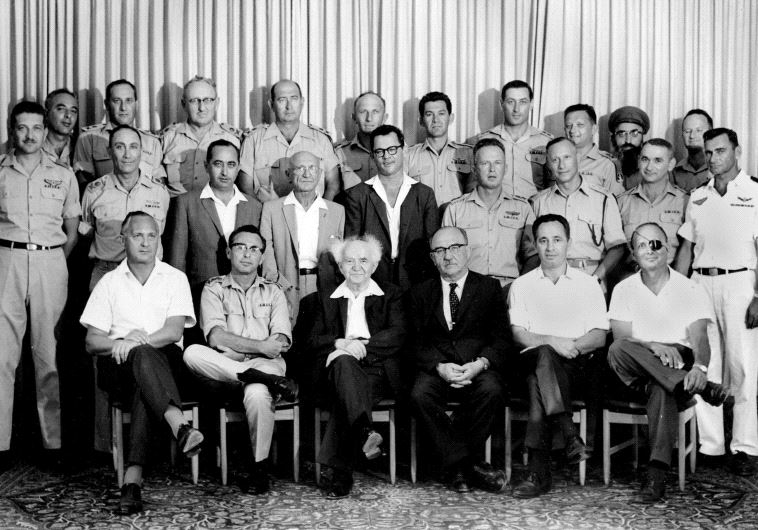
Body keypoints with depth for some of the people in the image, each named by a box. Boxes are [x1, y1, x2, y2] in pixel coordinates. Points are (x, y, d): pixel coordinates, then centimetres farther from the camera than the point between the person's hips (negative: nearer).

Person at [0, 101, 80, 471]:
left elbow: (72, 231, 14)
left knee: (49, 354, 1)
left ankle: (54, 441, 5)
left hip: (51, 262, 0)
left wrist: (55, 264, 6)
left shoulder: (63, 176, 12)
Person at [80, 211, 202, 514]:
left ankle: (133, 476, -48)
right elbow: (92, 342, 8)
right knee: (143, 355, -36)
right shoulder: (109, 283, 15)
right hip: (118, 366, 0)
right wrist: (120, 342, -14)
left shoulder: (175, 279, 13)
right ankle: (179, 425, -56)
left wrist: (139, 340, -20)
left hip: (164, 362, 0)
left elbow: (173, 332, -2)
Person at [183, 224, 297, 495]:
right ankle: (267, 379, -31)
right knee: (193, 353, -31)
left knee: (257, 394, -36)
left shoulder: (273, 292, 20)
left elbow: (281, 343, 4)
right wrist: (260, 346, -11)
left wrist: (237, 348, -9)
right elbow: (216, 337, -3)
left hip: (266, 365, 0)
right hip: (223, 370, 1)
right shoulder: (214, 288, 15)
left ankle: (260, 468, -16)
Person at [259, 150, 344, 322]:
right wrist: (283, 285, -11)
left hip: (325, 291, 1)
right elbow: (266, 256, 1)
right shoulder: (271, 208, 7)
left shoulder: (337, 211, 12)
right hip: (285, 291, -1)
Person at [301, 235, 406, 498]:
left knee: (343, 397, -34)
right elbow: (309, 342, 10)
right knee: (344, 361, -38)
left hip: (378, 372, -1)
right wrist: (339, 343, -12)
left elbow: (398, 336, 1)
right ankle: (365, 432, -55)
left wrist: (362, 345, -16)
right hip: (337, 368, 1)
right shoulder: (325, 299, 24)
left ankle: (341, 473, -38)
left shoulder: (391, 295, 20)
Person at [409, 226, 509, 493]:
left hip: (478, 369, 0)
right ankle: (466, 465, -20)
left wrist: (480, 363, -16)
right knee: (420, 395, -31)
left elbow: (501, 338, 4)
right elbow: (417, 343, 6)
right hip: (436, 368, 1)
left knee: (492, 390, -33)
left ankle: (456, 464, -15)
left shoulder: (490, 287, 13)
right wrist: (439, 367, -14)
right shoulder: (420, 293, 16)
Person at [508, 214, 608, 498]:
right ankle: (569, 433, -45)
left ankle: (538, 471, -39)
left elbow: (600, 336, 8)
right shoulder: (521, 285, 17)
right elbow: (518, 335, 3)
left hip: (579, 364, 0)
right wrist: (552, 341, -16)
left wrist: (573, 345, -13)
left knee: (539, 381, -35)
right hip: (535, 358, 1)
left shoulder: (588, 283, 18)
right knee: (544, 356, -38)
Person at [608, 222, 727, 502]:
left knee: (661, 389, -38)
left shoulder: (691, 290, 6)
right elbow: (620, 339, -2)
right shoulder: (623, 290, 10)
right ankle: (701, 387, -36)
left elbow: (700, 339, -7)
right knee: (617, 351, -32)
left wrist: (699, 366, -31)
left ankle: (657, 473, -43)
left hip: (679, 366, -2)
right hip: (637, 374, 2)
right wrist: (653, 346, -23)